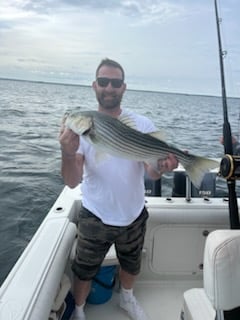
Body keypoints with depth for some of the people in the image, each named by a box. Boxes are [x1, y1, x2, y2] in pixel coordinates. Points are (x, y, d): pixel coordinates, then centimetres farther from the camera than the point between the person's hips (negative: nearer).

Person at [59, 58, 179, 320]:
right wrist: (68, 153, -41)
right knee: (84, 270, 17)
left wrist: (161, 167, -37)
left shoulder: (143, 125, -11)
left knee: (131, 264, 26)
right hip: (95, 217, -1)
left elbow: (151, 172, -14)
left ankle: (127, 298, 58)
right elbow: (73, 182, -20)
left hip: (134, 215, 2)